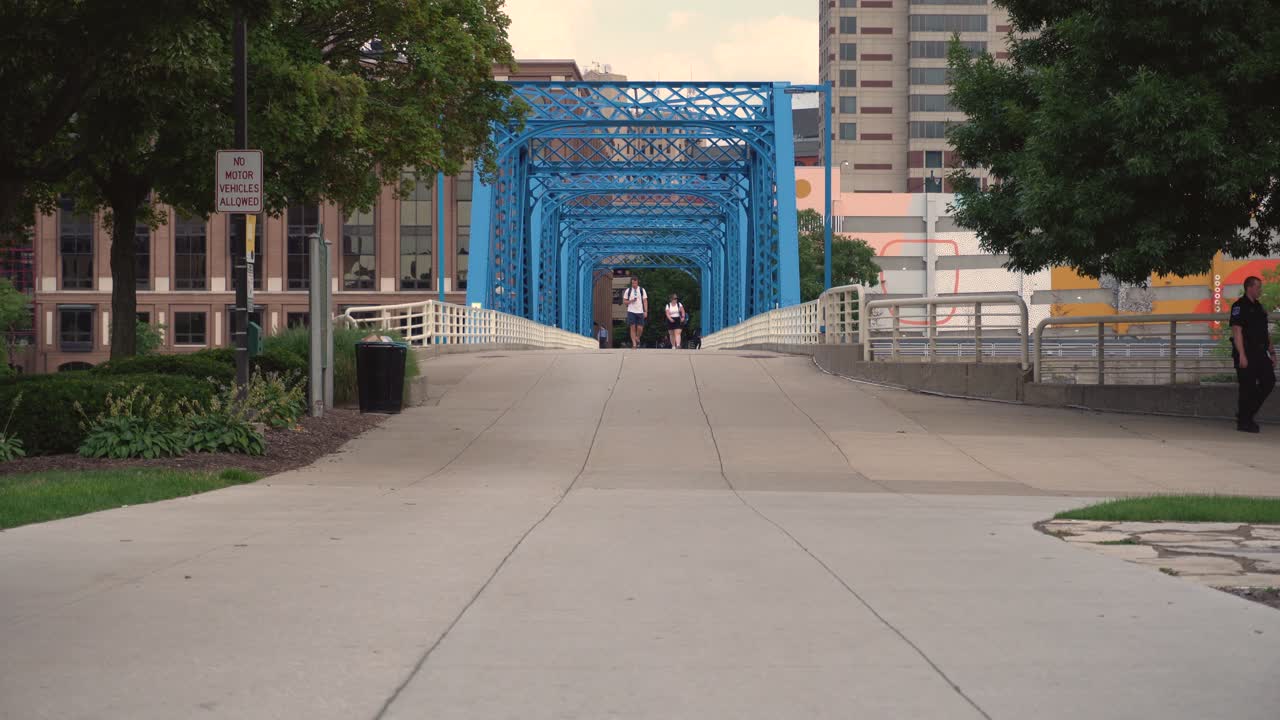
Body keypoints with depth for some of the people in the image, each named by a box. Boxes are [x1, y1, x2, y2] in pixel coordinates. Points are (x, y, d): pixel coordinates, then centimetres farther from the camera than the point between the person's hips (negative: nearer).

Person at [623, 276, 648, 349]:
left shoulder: (642, 290, 6)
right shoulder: (628, 291, 5)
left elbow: (645, 301, 6)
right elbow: (624, 301, 8)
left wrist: (646, 311, -2)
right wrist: (631, 301, -12)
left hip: (640, 312, 1)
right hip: (631, 312, -1)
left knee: (640, 328, -4)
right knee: (633, 328, -6)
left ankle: (637, 339, 25)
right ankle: (634, 343, -4)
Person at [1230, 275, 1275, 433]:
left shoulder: (1259, 307, 18)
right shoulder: (1240, 306, -9)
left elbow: (1265, 333, 22)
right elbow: (1236, 331, -16)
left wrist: (1271, 352, 16)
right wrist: (1241, 355, -22)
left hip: (1259, 353, 8)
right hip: (1246, 354, -8)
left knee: (1268, 381, 5)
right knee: (1248, 387, -5)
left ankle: (1245, 414, 16)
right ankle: (1244, 422, 4)